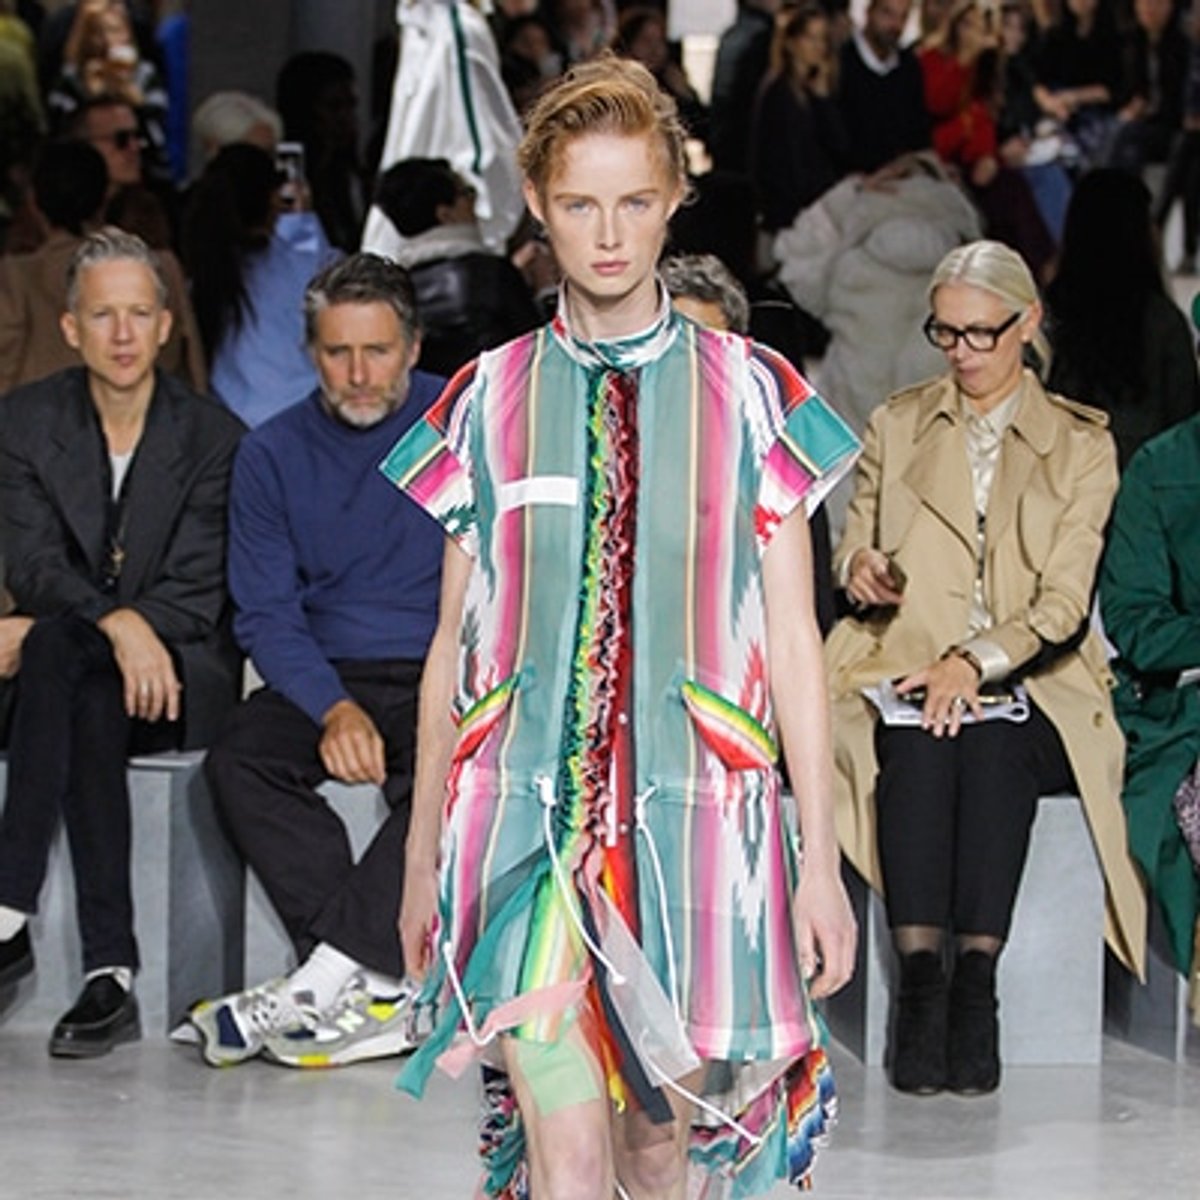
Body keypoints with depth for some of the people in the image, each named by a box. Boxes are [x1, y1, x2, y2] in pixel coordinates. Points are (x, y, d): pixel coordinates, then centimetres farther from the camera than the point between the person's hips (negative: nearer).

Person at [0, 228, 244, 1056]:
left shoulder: (214, 437, 0)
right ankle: (110, 972, -40)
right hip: (73, 674, 1)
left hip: (181, 676, -1)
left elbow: (197, 596, -8)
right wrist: (116, 621, -30)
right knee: (90, 707, -36)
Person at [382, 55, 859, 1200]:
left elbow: (792, 641, 5)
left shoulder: (750, 394, 5)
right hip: (527, 808, 0)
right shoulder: (487, 400, 8)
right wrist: (422, 855, 14)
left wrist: (821, 861, 1)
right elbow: (452, 646, 13)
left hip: (693, 810, 0)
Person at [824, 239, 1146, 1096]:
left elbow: (1064, 601, 0)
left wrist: (977, 662, -17)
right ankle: (920, 983, -40)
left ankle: (976, 982, -39)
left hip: (1028, 684, -1)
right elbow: (853, 543, 19)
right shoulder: (896, 425, 17)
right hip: (904, 672, 1)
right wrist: (860, 566, -7)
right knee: (917, 748, -34)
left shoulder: (1082, 444, 9)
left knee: (992, 744, -36)